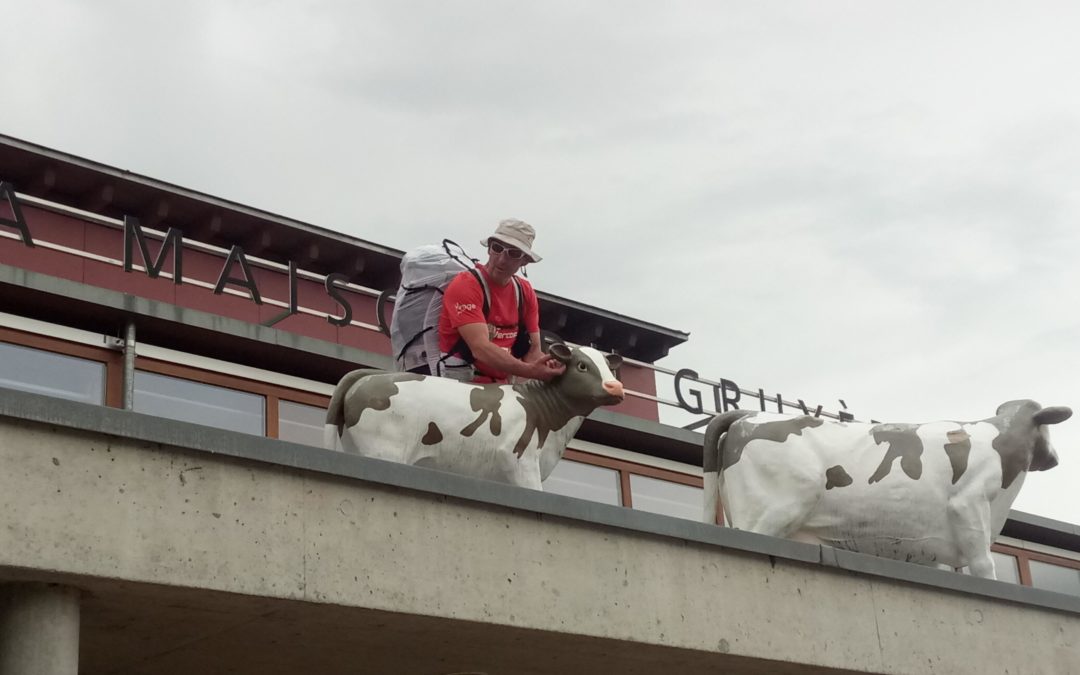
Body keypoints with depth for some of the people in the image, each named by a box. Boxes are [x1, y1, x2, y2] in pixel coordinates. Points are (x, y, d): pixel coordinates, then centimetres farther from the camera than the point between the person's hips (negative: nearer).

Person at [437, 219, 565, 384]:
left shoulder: (525, 292, 7)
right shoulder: (465, 285, -12)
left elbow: (533, 350, 3)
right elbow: (481, 349, -23)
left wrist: (546, 368, -20)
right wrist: (530, 371, -34)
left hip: (503, 387, 6)